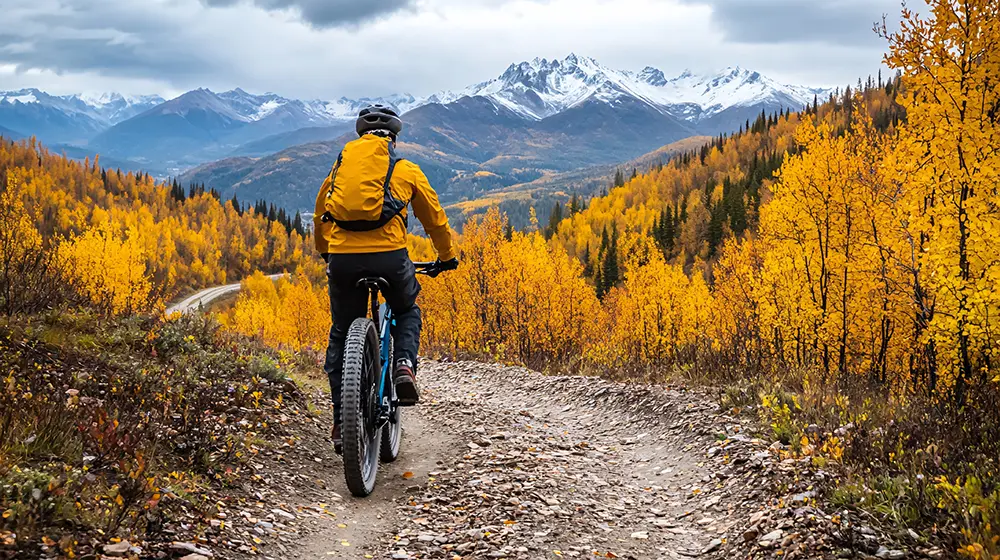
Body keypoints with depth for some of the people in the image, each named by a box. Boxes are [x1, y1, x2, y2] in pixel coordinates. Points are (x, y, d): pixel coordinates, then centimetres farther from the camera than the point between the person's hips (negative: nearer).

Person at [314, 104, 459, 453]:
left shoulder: (342, 163, 21)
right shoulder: (407, 170, 15)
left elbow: (319, 216, 32)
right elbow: (435, 218, 24)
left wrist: (325, 252, 50)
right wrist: (447, 257, 41)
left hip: (342, 257, 2)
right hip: (389, 255, -1)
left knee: (342, 336, 17)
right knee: (407, 312, 28)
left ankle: (342, 422, 14)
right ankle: (405, 366, 1)